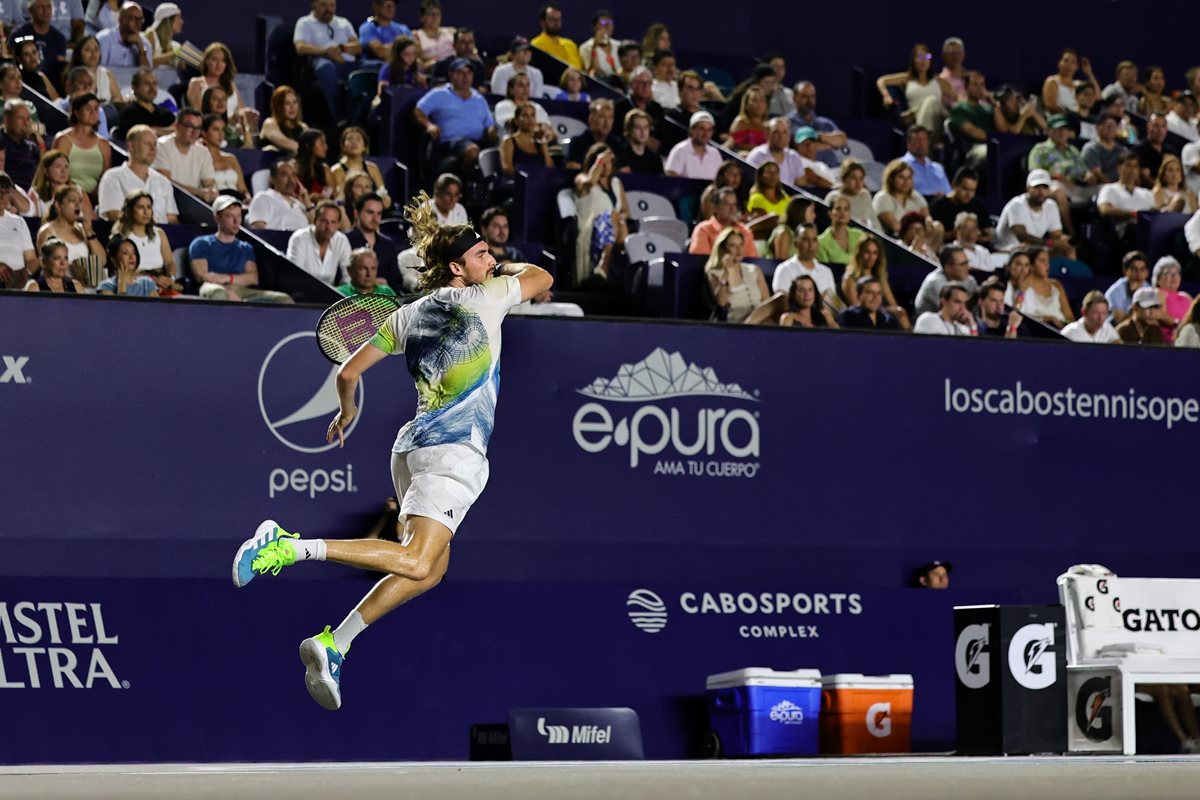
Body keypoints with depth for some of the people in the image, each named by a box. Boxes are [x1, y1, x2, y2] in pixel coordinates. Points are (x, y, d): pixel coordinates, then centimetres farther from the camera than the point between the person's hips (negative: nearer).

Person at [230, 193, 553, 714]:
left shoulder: (408, 316, 17)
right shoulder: (485, 298, 4)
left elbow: (349, 371, 19)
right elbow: (542, 278, 21)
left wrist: (346, 414, 37)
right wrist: (505, 269, 39)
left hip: (413, 443, 8)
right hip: (456, 447, -8)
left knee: (429, 571, 11)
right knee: (414, 562, -18)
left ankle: (333, 644, 0)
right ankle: (293, 546, -30)